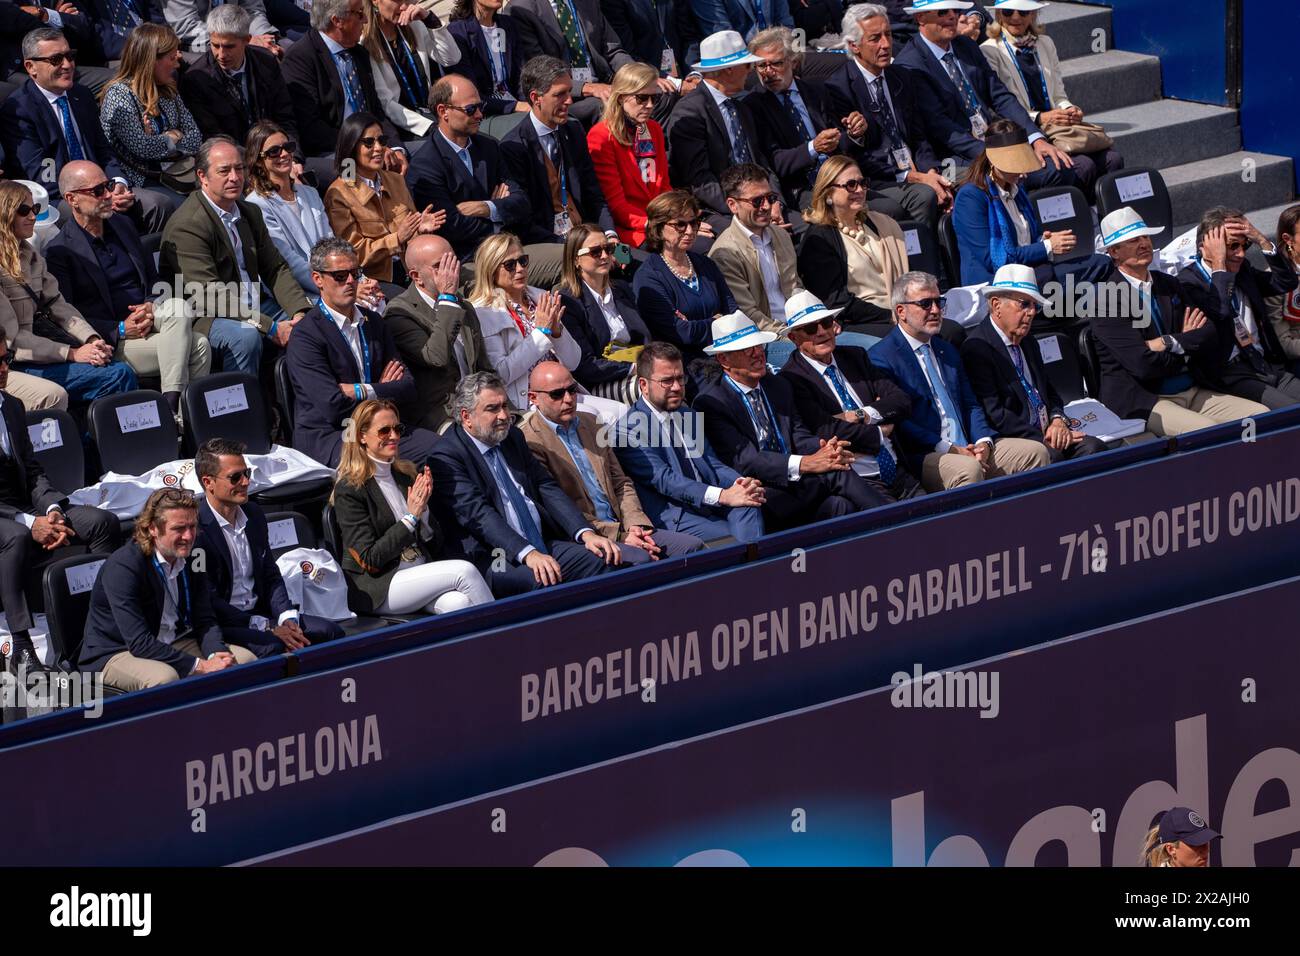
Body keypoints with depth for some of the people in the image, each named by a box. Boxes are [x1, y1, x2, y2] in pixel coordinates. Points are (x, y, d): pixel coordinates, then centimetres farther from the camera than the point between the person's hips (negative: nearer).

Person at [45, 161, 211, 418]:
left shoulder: (123, 226, 17)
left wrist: (151, 307, -1)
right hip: (111, 342, -7)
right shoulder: (59, 252, -5)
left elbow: (153, 279, 23)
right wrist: (119, 330, -18)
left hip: (146, 318, 7)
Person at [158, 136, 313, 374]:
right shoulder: (187, 224, -17)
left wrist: (300, 312, -8)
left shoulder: (250, 213, 13)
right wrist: (270, 327, -25)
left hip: (251, 309, 8)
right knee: (245, 336, -36)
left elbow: (276, 268, 14)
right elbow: (209, 294, -22)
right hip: (202, 317, -8)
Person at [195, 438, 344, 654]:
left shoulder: (254, 515, 11)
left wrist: (287, 619, -3)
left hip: (258, 613, 8)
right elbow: (207, 602, -17)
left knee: (329, 632, -9)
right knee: (272, 646, -34)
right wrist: (268, 628, -18)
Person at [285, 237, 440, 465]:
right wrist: (382, 391, -2)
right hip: (325, 436, -7)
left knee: (434, 444, -20)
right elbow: (333, 406, -17)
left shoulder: (374, 323, 15)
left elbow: (407, 387, 8)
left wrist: (361, 391, -8)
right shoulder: (305, 336, -8)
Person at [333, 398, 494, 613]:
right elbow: (370, 560, -11)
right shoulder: (348, 489, -6)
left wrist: (423, 508, -6)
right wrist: (412, 517, -14)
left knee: (459, 603, -28)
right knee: (464, 571, -24)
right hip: (376, 587, -6)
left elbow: (436, 544, 14)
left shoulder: (407, 474, 14)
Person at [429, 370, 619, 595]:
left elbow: (547, 488, 15)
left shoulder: (513, 437, 18)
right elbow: (477, 514, -18)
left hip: (542, 546, 7)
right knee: (545, 582, -35)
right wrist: (527, 554, -30)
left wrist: (585, 533, -2)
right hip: (491, 559, -7)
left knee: (606, 561, -15)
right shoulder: (447, 458, -6)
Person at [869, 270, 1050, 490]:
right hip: (920, 457, -8)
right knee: (968, 468, -36)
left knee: (1036, 452, -5)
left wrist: (983, 441, -1)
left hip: (967, 447, 8)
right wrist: (947, 449, -17)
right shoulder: (881, 358, -4)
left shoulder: (947, 351, 24)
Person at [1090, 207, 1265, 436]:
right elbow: (1143, 364, -16)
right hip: (1140, 400, -8)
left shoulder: (1168, 284, 16)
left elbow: (1211, 339, 6)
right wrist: (1187, 343, 0)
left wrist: (1169, 343, -11)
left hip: (1192, 391, 8)